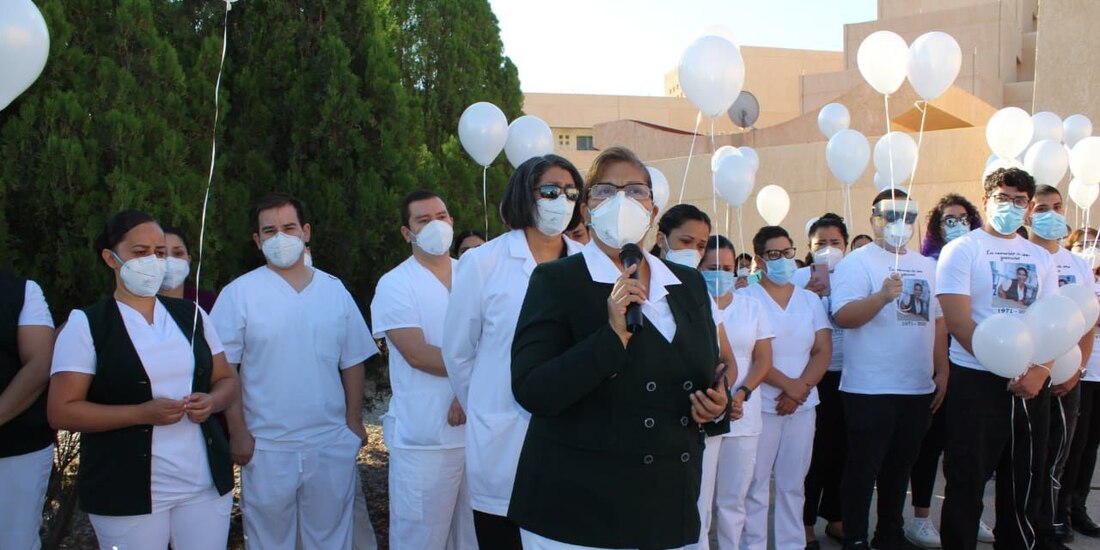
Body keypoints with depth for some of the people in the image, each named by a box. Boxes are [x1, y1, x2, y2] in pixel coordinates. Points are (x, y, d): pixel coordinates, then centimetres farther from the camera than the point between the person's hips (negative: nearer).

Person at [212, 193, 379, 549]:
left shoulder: (334, 290, 5)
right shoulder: (240, 293, -3)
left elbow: (352, 362, 9)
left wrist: (355, 422, 4)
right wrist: (238, 433, -9)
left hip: (333, 443, 2)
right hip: (267, 447, -2)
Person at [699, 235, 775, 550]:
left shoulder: (752, 306, 10)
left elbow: (763, 361, 7)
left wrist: (741, 394, -10)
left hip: (744, 416, 4)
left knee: (733, 501, 12)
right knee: (698, 502, -3)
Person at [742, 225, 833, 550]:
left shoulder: (811, 299, 10)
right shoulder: (747, 298, -3)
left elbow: (823, 351, 4)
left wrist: (801, 389, -10)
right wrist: (787, 385, -16)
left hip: (803, 405, 4)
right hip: (761, 405, -4)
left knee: (793, 484, 10)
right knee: (756, 485, 1)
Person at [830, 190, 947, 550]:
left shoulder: (927, 266, 14)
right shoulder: (857, 263, -7)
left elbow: (939, 320, 19)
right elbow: (842, 317, -19)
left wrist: (942, 371, 14)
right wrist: (883, 296, -32)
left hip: (919, 388, 7)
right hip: (870, 389, -6)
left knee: (900, 466, 16)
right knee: (864, 467, 1)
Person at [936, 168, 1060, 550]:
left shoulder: (1040, 258, 12)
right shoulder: (961, 250, -4)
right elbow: (959, 323, -12)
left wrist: (1041, 370, -11)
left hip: (1032, 384, 5)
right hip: (978, 381, -5)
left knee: (1026, 479, 13)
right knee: (967, 480, 0)